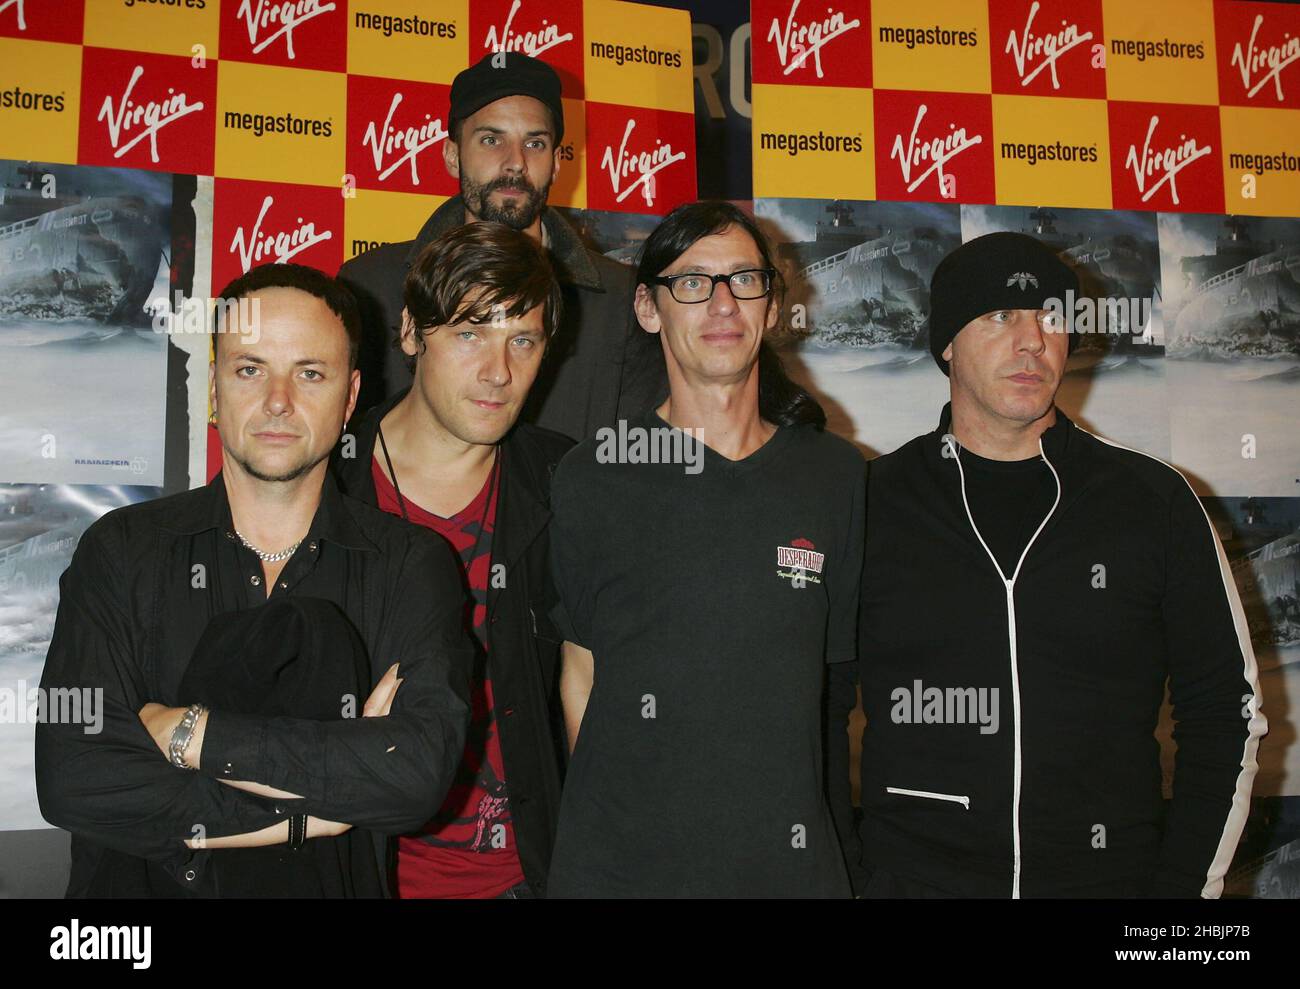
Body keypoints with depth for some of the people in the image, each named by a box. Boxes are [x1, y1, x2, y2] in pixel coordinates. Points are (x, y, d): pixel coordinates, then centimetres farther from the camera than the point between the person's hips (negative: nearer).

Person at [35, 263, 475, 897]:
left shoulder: (413, 565, 0)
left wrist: (191, 734, -12)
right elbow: (71, 781, -9)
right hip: (141, 915, 0)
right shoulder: (121, 552, 2)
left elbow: (422, 771, -14)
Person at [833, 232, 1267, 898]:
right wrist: (846, 873, -3)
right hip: (910, 875, -1)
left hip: (1111, 873, 1)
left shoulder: (1155, 501, 1)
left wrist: (1184, 883, -2)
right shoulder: (872, 502, -1)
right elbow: (818, 706, 4)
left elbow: (1227, 711, 5)